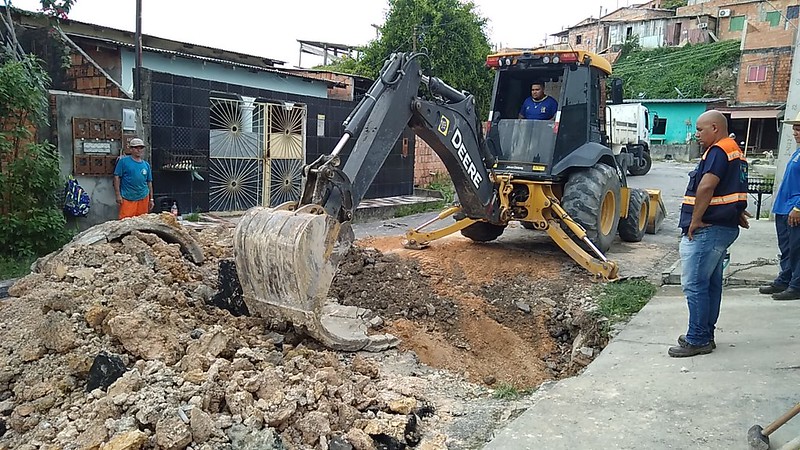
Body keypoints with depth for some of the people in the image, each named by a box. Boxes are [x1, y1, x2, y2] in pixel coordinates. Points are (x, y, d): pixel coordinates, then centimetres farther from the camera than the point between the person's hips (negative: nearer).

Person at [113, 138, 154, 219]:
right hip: (127, 198, -4)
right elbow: (117, 177, -2)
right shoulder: (123, 161, 0)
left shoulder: (146, 165, 13)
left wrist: (151, 199, 15)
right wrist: (118, 195, -7)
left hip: (143, 198, 4)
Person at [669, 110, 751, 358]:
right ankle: (705, 335, 23)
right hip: (725, 227, 11)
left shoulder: (718, 151, -15)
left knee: (694, 285, -6)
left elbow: (706, 187, -27)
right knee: (711, 284, 15)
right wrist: (737, 213, 31)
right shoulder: (735, 152, 20)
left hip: (707, 229, -11)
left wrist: (695, 221, -22)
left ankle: (697, 340, -1)